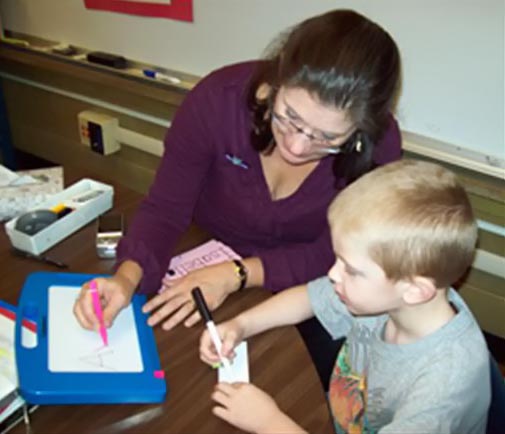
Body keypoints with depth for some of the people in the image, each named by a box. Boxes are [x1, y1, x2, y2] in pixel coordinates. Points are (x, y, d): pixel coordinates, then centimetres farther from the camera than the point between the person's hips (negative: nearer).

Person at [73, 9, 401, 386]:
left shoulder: (378, 144, -24)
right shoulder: (218, 99, -25)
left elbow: (332, 256, -17)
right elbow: (166, 209, -17)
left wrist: (237, 274, -30)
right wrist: (128, 276, -36)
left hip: (302, 288, 0)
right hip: (202, 267, 1)